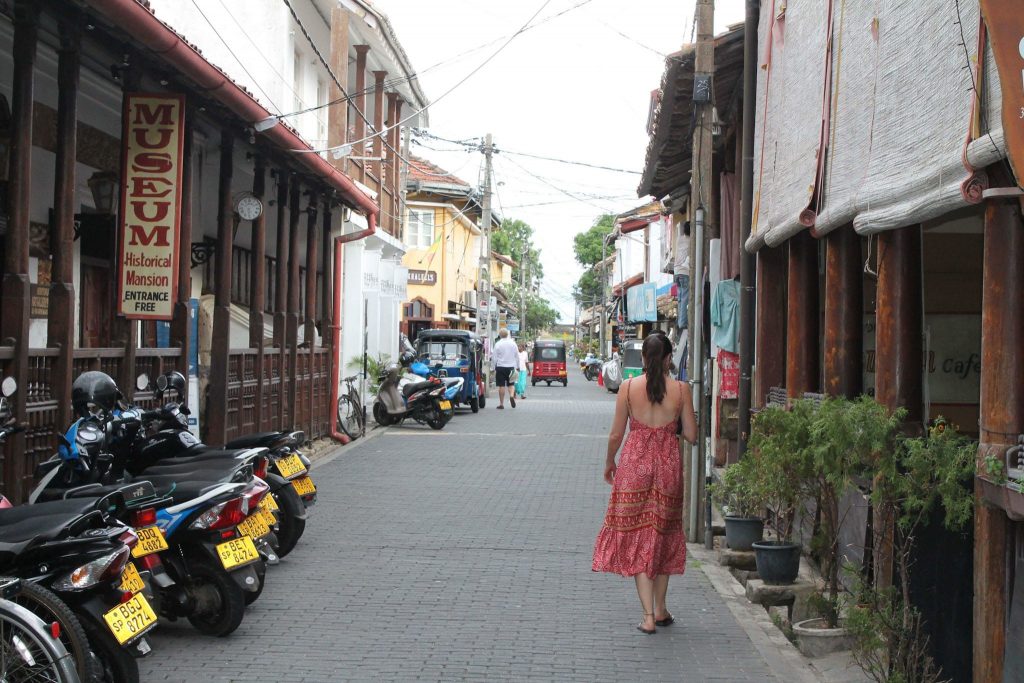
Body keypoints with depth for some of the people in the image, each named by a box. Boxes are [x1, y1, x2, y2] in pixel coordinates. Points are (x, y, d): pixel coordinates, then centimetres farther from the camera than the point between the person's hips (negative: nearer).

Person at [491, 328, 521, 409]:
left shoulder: (498, 344, -7)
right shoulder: (513, 344, 4)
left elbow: (494, 358, -4)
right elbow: (517, 356, 10)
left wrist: (494, 367, 4)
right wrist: (517, 367, 19)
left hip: (500, 367, -3)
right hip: (511, 367, 3)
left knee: (501, 386, 0)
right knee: (510, 384, 12)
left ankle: (501, 404, 1)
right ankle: (511, 395, -16)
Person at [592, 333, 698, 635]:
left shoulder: (629, 387, -5)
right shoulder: (680, 390, -4)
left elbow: (616, 434, -2)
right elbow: (691, 435, -1)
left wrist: (609, 462, 15)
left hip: (634, 465, -1)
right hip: (668, 465, 1)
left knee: (638, 539, 4)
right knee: (663, 535, 17)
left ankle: (648, 617, -3)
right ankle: (660, 610, 27)